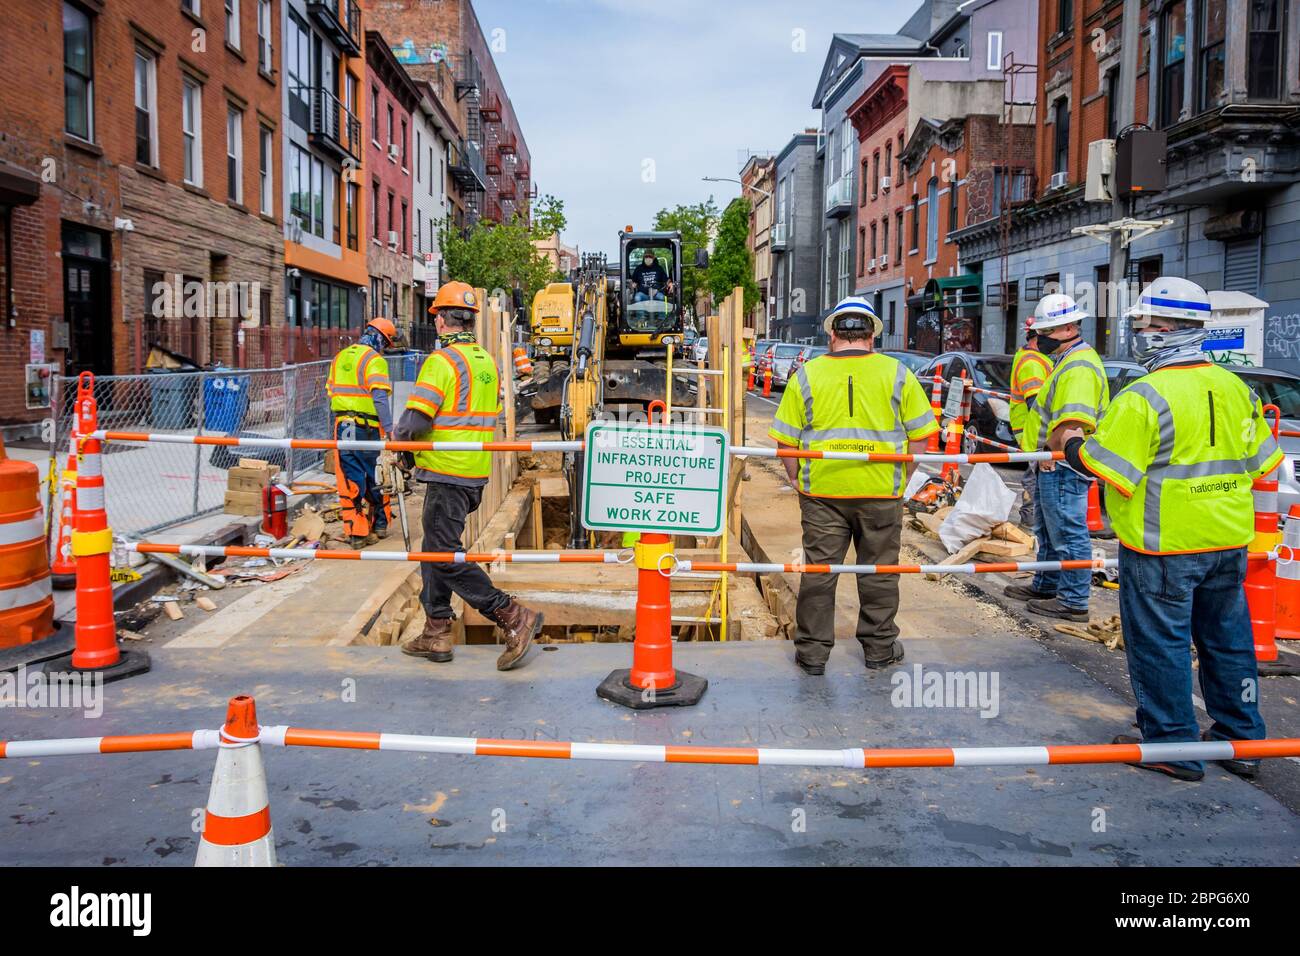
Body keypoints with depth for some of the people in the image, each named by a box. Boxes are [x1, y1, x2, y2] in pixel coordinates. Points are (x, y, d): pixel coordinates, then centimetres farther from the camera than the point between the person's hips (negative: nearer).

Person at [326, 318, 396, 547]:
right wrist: (389, 429, -19)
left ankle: (356, 532, 6)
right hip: (367, 428, -5)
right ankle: (380, 524, 22)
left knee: (349, 479, 6)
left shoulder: (340, 357, 13)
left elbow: (330, 393, 16)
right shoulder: (375, 360, -9)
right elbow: (380, 398, -18)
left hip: (342, 426, 5)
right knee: (375, 477, 11)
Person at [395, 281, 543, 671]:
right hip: (476, 472, 9)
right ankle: (436, 634, 23)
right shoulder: (487, 361, 12)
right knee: (436, 549, 17)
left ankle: (514, 617, -5)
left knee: (446, 555, -3)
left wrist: (396, 438, 1)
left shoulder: (441, 361, -15)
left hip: (447, 474, -9)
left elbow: (415, 420, -21)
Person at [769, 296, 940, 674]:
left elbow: (786, 438, 1)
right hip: (881, 493, 0)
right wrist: (902, 478, 13)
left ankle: (812, 651, 16)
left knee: (819, 570, 9)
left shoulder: (807, 375, 0)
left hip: (822, 490, 0)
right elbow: (919, 435, 2)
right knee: (879, 570, 13)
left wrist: (796, 479, 13)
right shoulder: (896, 373, 0)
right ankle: (879, 648, 25)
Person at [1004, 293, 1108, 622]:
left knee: (1068, 532, -5)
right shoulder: (1065, 360, 18)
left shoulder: (1079, 366, -19)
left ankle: (1073, 602, 1)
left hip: (1063, 464, -12)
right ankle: (1046, 585, 35)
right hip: (1053, 463, 12)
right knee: (1048, 529, 22)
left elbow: (1074, 418, -30)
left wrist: (1048, 447, -21)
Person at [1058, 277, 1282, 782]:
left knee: (1160, 644, 5)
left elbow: (1112, 471, -20)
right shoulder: (1237, 389, 5)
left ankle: (1172, 746, 14)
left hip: (1163, 547, -7)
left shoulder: (1144, 397, -18)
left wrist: (1074, 445, -2)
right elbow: (1259, 461, 13)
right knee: (1228, 639, 17)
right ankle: (1241, 739, 29)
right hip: (1228, 541, 7)